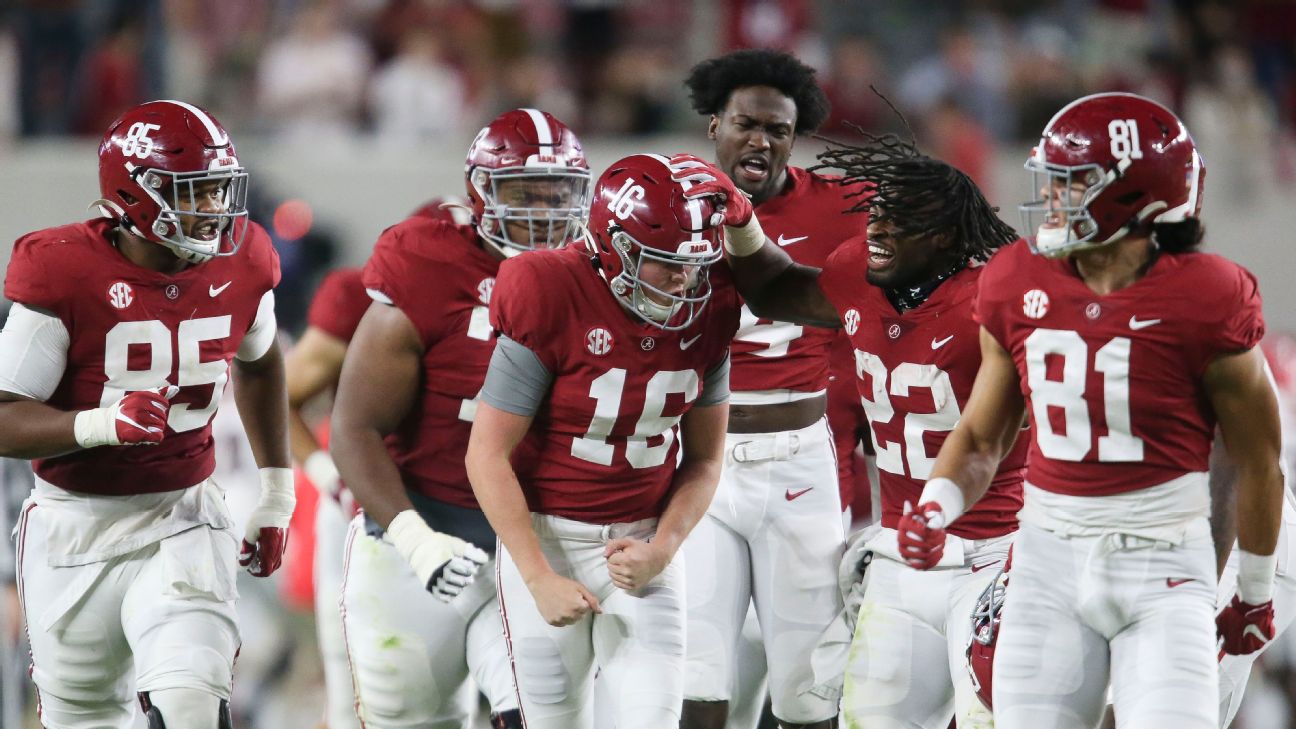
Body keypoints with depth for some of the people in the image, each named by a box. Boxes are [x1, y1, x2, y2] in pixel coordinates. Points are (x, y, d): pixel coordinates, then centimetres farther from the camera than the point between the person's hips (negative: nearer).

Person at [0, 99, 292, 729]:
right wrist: (103, 424, -35)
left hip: (184, 518, 2)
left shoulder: (238, 267, -3)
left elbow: (258, 364, 20)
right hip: (77, 528, -2)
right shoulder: (66, 275, -17)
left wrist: (277, 493, 21)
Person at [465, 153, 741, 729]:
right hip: (546, 540, -3)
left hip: (643, 542, 3)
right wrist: (540, 580, -17)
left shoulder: (708, 311, -4)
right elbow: (488, 455, -15)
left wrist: (662, 549, -10)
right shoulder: (552, 301, -19)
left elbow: (703, 459, 7)